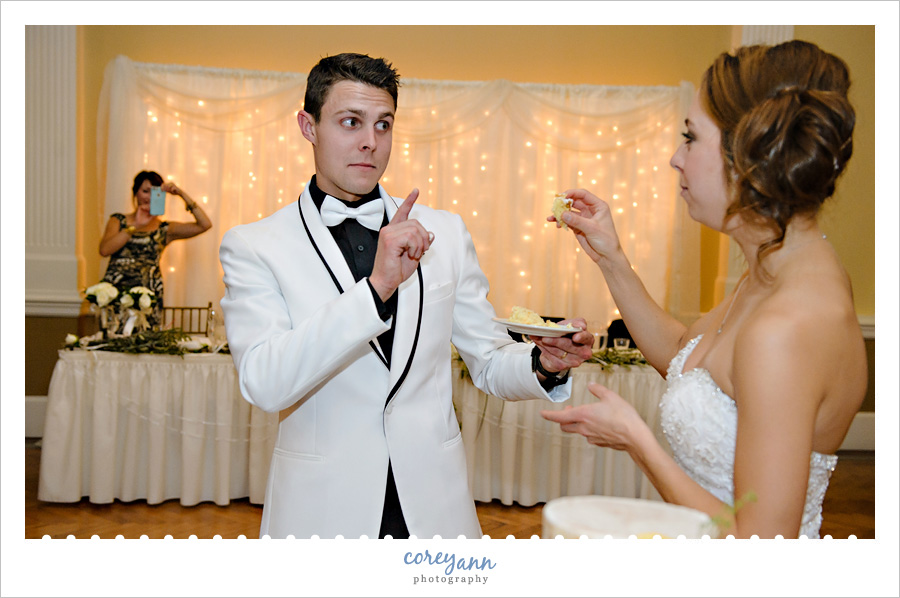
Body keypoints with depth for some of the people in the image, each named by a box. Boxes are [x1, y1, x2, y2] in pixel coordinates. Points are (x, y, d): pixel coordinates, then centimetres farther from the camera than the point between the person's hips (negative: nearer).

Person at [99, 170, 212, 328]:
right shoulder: (118, 220, 12)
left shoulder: (165, 229, 10)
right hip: (115, 293, 0)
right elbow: (105, 250, -6)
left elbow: (205, 225, -2)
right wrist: (136, 226, -8)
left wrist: (183, 194, -4)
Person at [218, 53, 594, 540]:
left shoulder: (445, 233, 1)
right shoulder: (253, 246, -7)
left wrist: (543, 365, -16)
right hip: (323, 510, -2)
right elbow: (263, 384, -21)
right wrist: (375, 288, -29)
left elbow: (489, 364, 5)